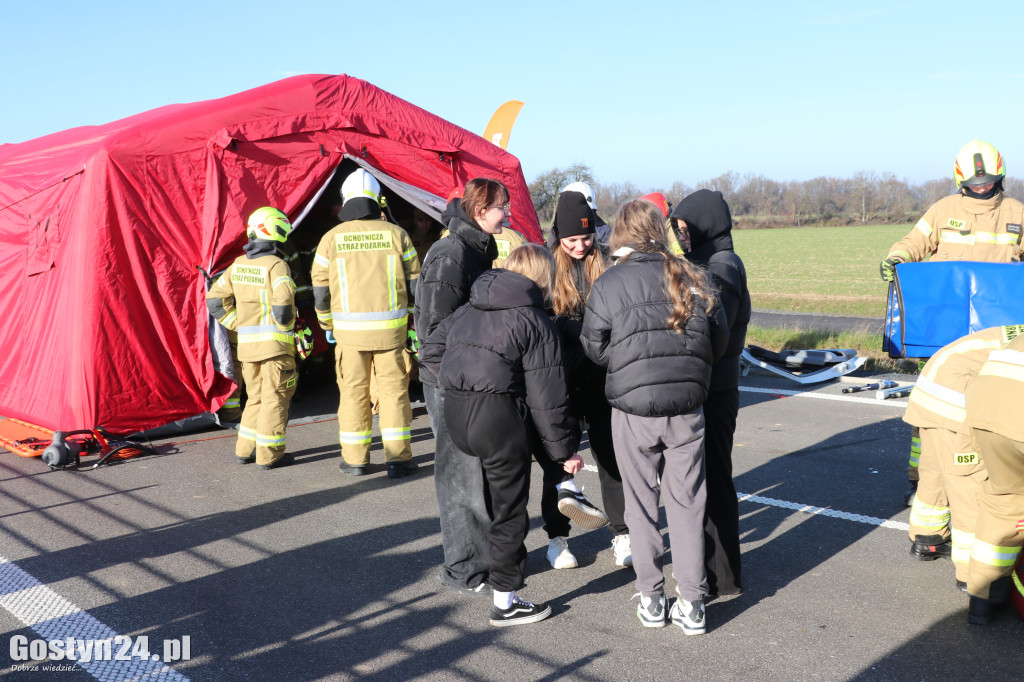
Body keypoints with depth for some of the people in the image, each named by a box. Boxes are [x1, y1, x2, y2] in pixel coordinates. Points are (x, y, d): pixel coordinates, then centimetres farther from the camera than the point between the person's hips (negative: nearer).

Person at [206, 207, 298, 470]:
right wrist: (285, 327, -8)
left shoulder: (238, 265, 9)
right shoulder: (276, 265, -12)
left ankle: (245, 450, 21)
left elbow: (215, 299, 11)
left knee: (256, 397, 18)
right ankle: (269, 455, 4)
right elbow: (283, 302, -25)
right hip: (275, 344, -7)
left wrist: (239, 325, 11)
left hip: (246, 344, 7)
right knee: (274, 398, 1)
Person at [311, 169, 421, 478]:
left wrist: (328, 325, 21)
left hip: (349, 329, 0)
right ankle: (398, 459, 7)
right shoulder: (396, 234, 0)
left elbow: (320, 290, 5)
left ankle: (355, 459, 17)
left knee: (353, 391, 10)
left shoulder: (331, 238, 1)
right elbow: (414, 283, 3)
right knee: (393, 389, 7)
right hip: (390, 327, 0)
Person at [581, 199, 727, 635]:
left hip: (632, 409, -1)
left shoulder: (608, 284, -7)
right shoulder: (692, 279, -1)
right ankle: (691, 604, 13)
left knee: (641, 502, 12)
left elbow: (594, 348, -3)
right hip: (688, 407, 2)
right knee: (687, 503, 10)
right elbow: (718, 341, 5)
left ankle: (651, 598, 18)